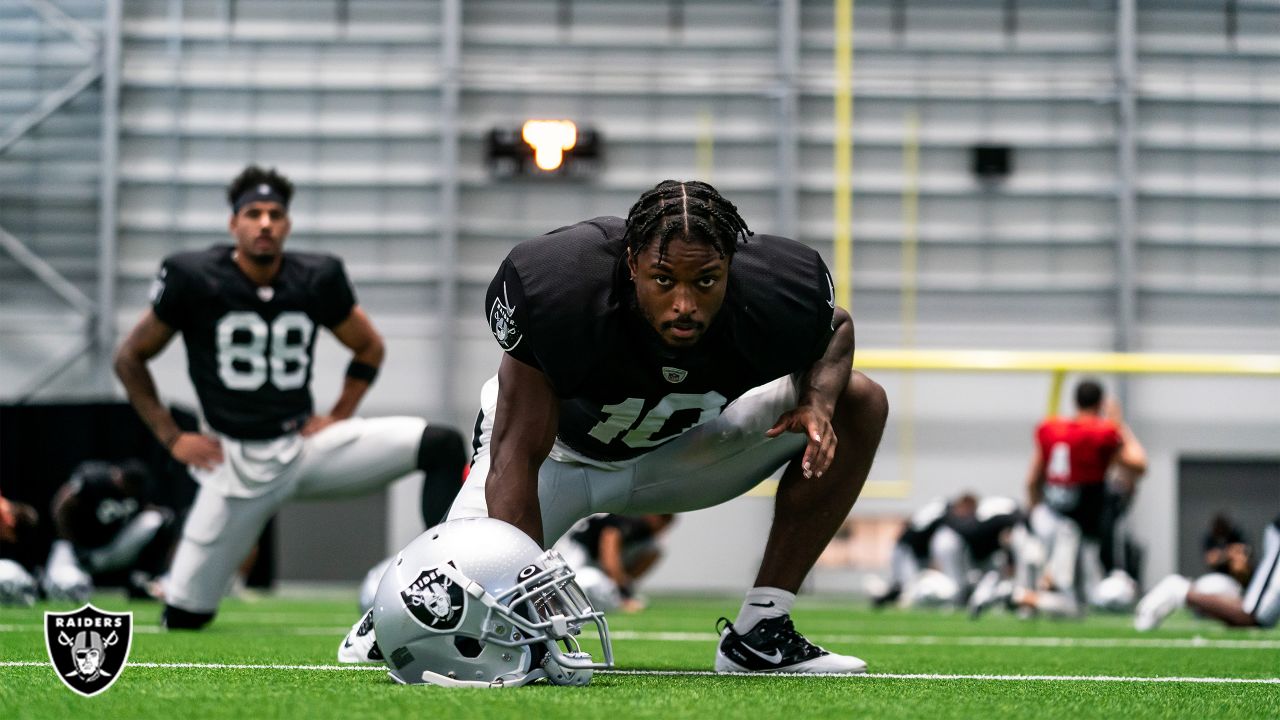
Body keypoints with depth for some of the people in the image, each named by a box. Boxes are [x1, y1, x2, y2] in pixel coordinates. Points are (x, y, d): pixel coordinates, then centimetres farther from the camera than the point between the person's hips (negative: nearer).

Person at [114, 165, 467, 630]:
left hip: (306, 446, 3)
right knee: (184, 616, -5)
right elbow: (130, 359, 3)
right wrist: (171, 438, -3)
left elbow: (369, 348, 18)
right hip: (236, 463, -2)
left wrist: (339, 417, 6)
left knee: (442, 446, -18)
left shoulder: (317, 278, 0)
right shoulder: (194, 279, -8)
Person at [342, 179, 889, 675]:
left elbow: (835, 328, -4)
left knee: (857, 404, -11)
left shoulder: (771, 298, -32)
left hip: (676, 445, 4)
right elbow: (517, 457, -36)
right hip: (558, 446, -3)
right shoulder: (561, 291, -41)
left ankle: (759, 633, -8)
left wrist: (818, 397, -27)